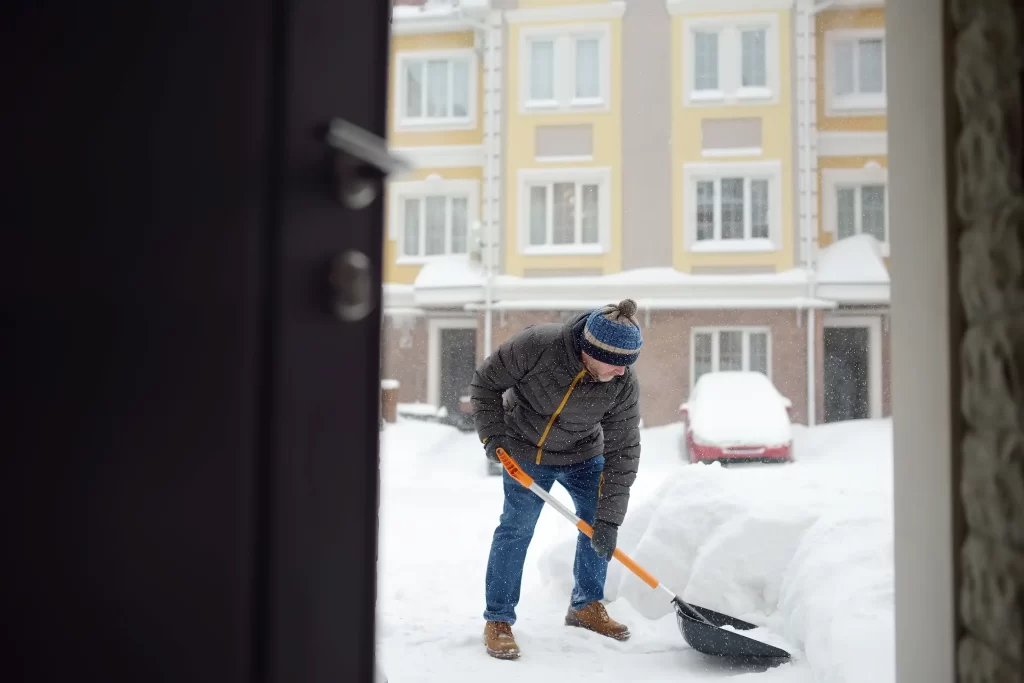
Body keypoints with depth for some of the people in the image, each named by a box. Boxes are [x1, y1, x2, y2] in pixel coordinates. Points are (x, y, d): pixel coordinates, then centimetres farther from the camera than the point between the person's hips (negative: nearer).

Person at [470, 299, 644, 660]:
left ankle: (586, 606, 24)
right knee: (516, 528, -7)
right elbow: (485, 381, -17)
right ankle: (497, 620, 6)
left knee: (598, 524, 3)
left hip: (583, 455, 3)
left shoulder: (624, 384, -25)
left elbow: (622, 452, -19)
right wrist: (492, 434, -21)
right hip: (524, 452, -3)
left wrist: (609, 518, -21)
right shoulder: (536, 344, -33)